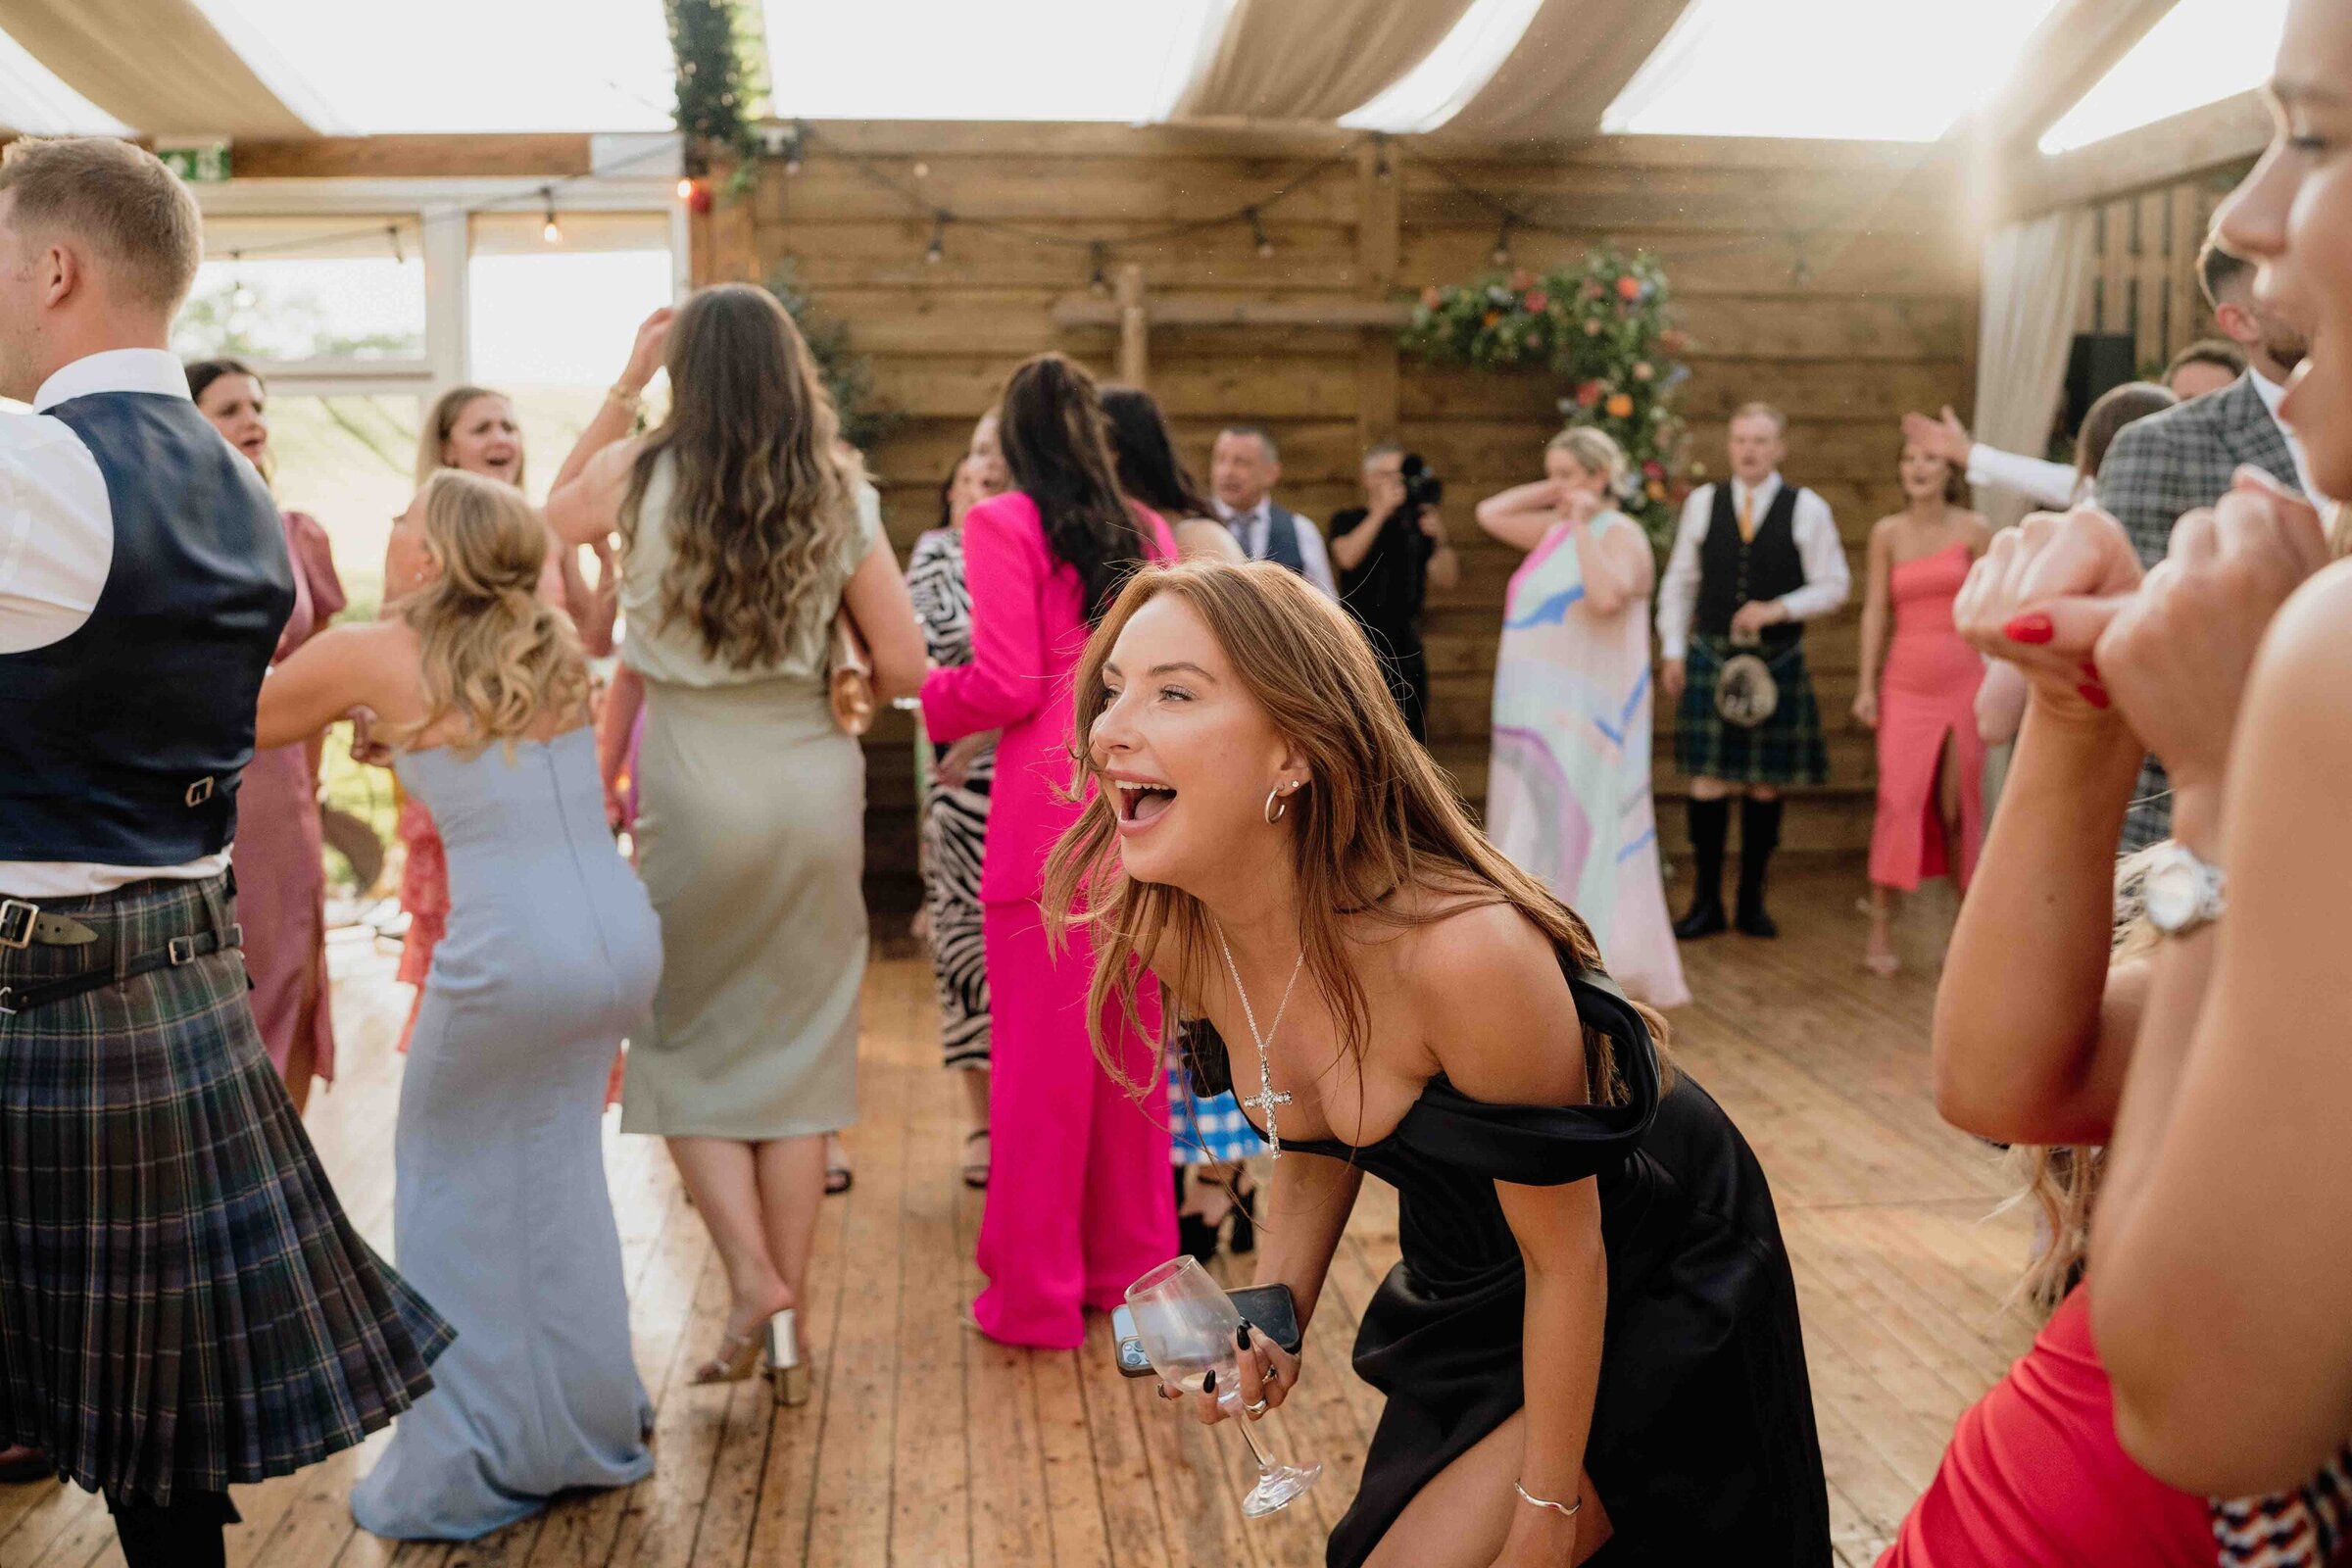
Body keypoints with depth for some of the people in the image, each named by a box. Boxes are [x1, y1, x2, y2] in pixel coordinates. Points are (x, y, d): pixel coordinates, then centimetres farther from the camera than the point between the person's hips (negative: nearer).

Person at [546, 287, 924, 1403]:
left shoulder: (640, 475, -3)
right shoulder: (840, 496, 1)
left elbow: (545, 525, 19)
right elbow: (902, 665, -2)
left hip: (693, 786, -2)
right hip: (812, 781, 2)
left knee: (685, 1045, 15)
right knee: (797, 1048, 10)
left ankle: (752, 1279, 0)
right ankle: (790, 1326, 16)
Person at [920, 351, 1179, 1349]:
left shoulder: (1006, 524, -5)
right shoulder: (1146, 531, 11)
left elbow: (1006, 685, -12)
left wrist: (924, 698, 5)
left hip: (1050, 815, -5)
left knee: (1042, 1053, 2)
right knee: (1131, 1045, 15)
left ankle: (1036, 1295, 12)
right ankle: (1132, 1264, 26)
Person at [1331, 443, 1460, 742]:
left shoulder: (1417, 523, 9)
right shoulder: (1347, 521, 5)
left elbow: (1446, 581, 0)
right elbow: (1347, 557, -17)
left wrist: (1440, 538, -16)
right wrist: (1382, 510, -20)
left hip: (1405, 650, 2)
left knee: (1411, 739, 2)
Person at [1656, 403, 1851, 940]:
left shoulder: (1807, 509, 1)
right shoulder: (1702, 503, 6)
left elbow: (1833, 586, 2)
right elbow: (1679, 583, 11)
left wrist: (1779, 609, -13)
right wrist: (1673, 650, 5)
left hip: (1777, 662, -1)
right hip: (1711, 656, 1)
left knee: (1764, 785, 6)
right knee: (1709, 781, -1)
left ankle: (1752, 900, 18)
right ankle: (1706, 902, 10)